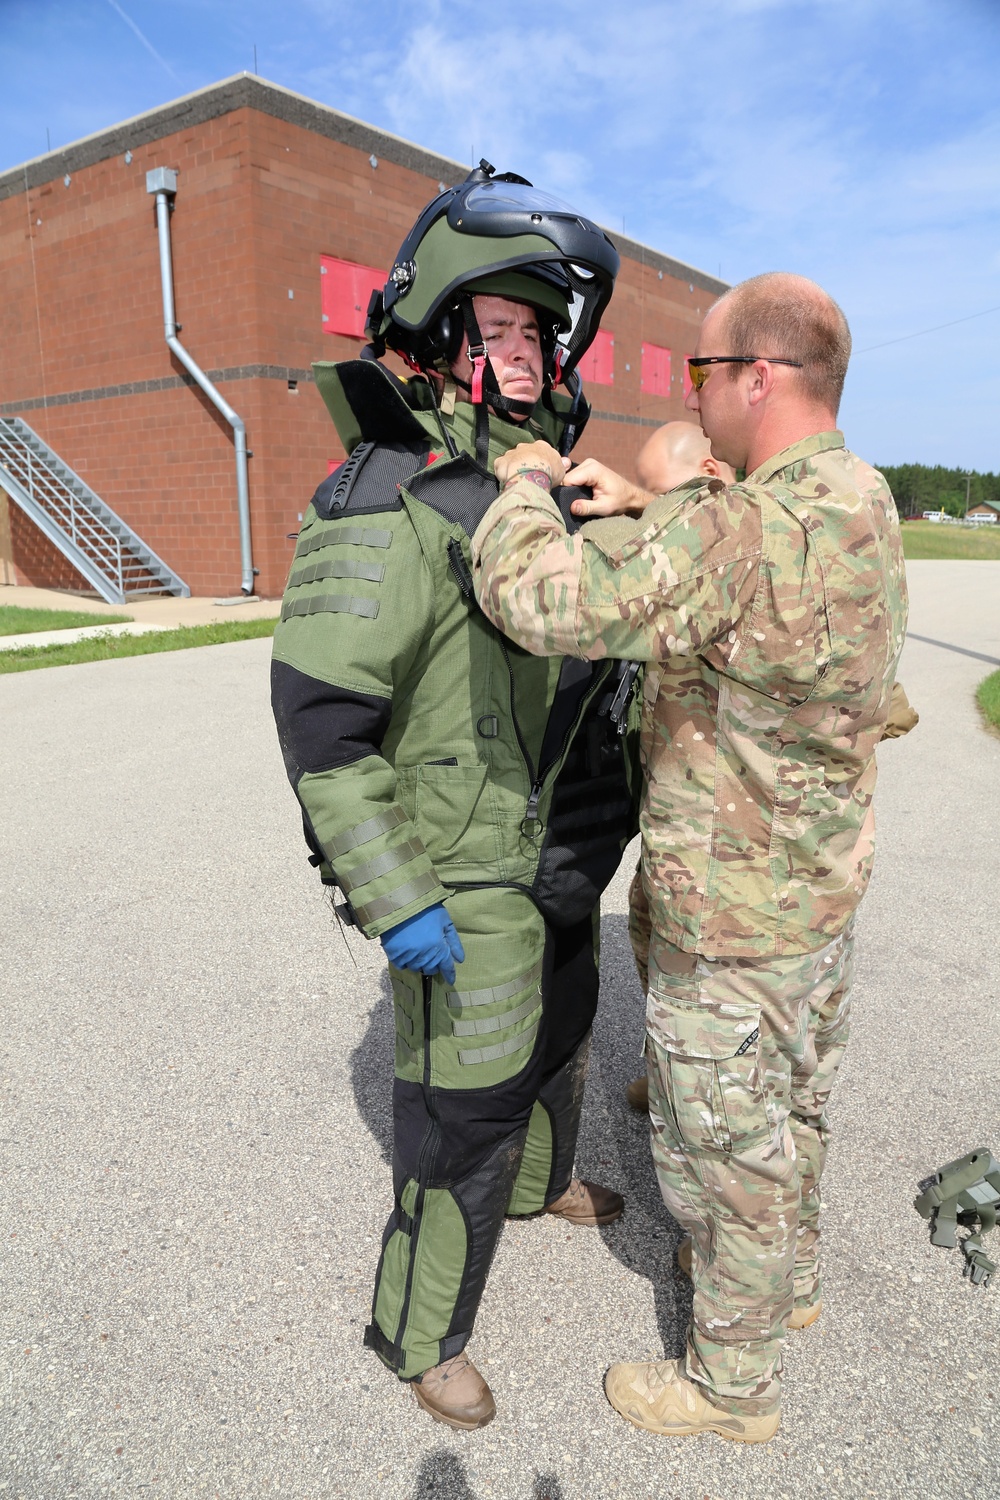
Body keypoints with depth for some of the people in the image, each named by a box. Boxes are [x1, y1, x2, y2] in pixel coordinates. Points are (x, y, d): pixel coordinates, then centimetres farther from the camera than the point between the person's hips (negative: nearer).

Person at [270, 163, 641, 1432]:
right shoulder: (390, 507, -21)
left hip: (558, 863, 9)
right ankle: (421, 1337, 32)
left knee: (556, 1038, 28)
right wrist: (396, 903, -24)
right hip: (468, 886, -8)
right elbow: (319, 720, -24)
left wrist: (616, 790, 20)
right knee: (461, 1113, 7)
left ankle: (543, 1182, 58)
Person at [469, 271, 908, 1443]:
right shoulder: (864, 510, 0)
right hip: (825, 889, 9)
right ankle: (789, 1279, 53)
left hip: (731, 920, -9)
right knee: (793, 1102, 27)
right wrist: (638, 509, 6)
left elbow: (534, 597, -35)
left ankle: (732, 1382, 36)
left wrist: (526, 486, -14)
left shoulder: (739, 534, -31)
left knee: (723, 1145, 12)